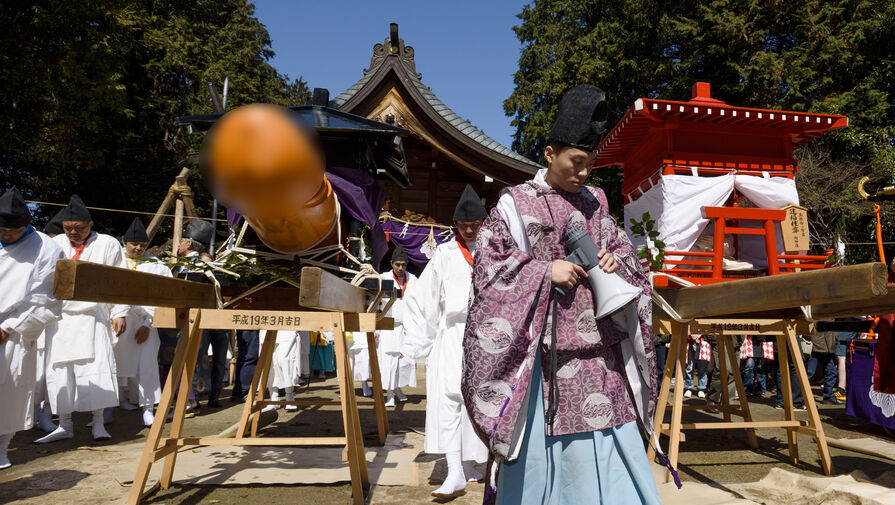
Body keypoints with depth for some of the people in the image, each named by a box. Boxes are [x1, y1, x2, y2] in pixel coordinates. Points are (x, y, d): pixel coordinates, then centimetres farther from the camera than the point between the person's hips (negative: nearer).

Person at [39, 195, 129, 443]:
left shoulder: (108, 245, 4)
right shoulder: (55, 244, 12)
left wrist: (120, 313, -5)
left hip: (93, 318, -3)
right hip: (59, 318, 3)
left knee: (95, 368, -6)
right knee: (59, 370, 5)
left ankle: (98, 423, 3)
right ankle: (65, 424, 17)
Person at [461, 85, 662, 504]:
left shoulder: (595, 203, 12)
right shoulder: (517, 203, -2)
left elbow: (621, 247, 21)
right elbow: (488, 262, -6)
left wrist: (616, 260, -2)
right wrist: (546, 271, -15)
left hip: (601, 346, 5)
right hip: (544, 345, -4)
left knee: (612, 443, 8)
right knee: (542, 448, 3)